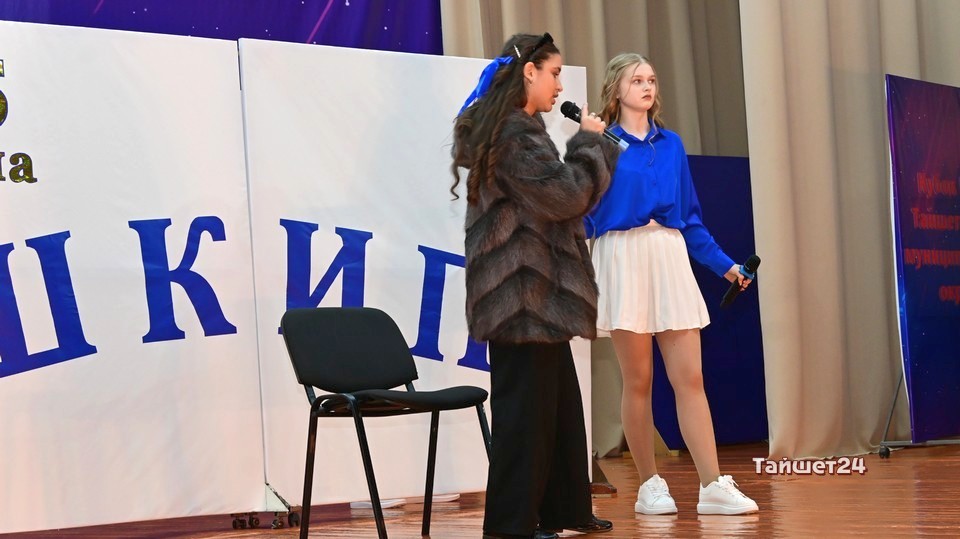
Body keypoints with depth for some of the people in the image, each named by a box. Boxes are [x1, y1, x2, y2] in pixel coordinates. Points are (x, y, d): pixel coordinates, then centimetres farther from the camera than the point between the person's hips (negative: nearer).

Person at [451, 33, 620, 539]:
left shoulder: (511, 129, 19)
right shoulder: (513, 133, -16)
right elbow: (563, 194, -17)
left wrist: (590, 147, 14)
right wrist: (588, 142, -4)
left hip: (532, 288, 11)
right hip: (522, 290, -11)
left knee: (558, 400, 14)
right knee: (525, 405, -5)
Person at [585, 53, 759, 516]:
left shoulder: (671, 144, 14)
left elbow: (690, 216, 17)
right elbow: (585, 211, -3)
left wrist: (723, 264, 12)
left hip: (671, 258, 4)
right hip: (622, 258, -3)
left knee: (689, 377, -1)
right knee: (638, 381, 1)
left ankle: (713, 486, -2)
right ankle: (650, 486, 11)